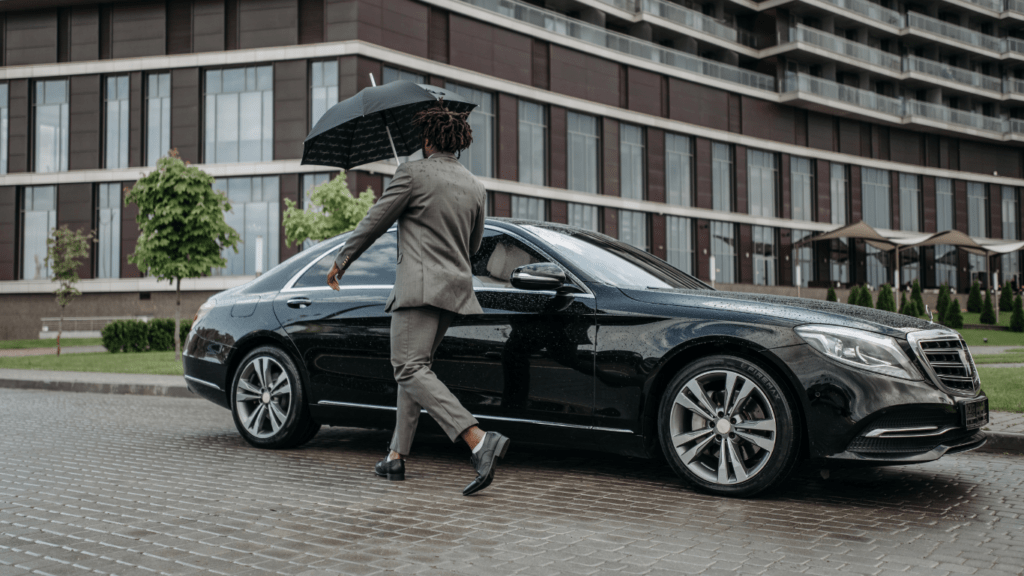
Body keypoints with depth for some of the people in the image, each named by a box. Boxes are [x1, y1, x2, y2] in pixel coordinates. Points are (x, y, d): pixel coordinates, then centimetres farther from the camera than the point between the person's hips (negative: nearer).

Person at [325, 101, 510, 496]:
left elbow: (374, 223, -1)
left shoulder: (414, 173, -4)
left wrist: (341, 261, 13)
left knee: (411, 369, -14)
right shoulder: (475, 187, 14)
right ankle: (397, 457, 17)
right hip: (456, 287, 8)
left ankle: (480, 441, -30)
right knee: (413, 368, 16)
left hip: (420, 285, -8)